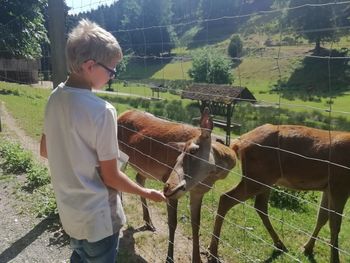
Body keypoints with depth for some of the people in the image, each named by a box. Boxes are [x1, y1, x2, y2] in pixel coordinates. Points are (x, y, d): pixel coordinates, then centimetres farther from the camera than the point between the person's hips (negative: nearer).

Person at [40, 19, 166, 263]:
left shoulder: (54, 98, -6)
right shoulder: (102, 110, -28)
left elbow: (45, 150, 7)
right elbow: (111, 177, -20)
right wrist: (147, 193, -6)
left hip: (69, 212, 7)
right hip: (97, 217, -6)